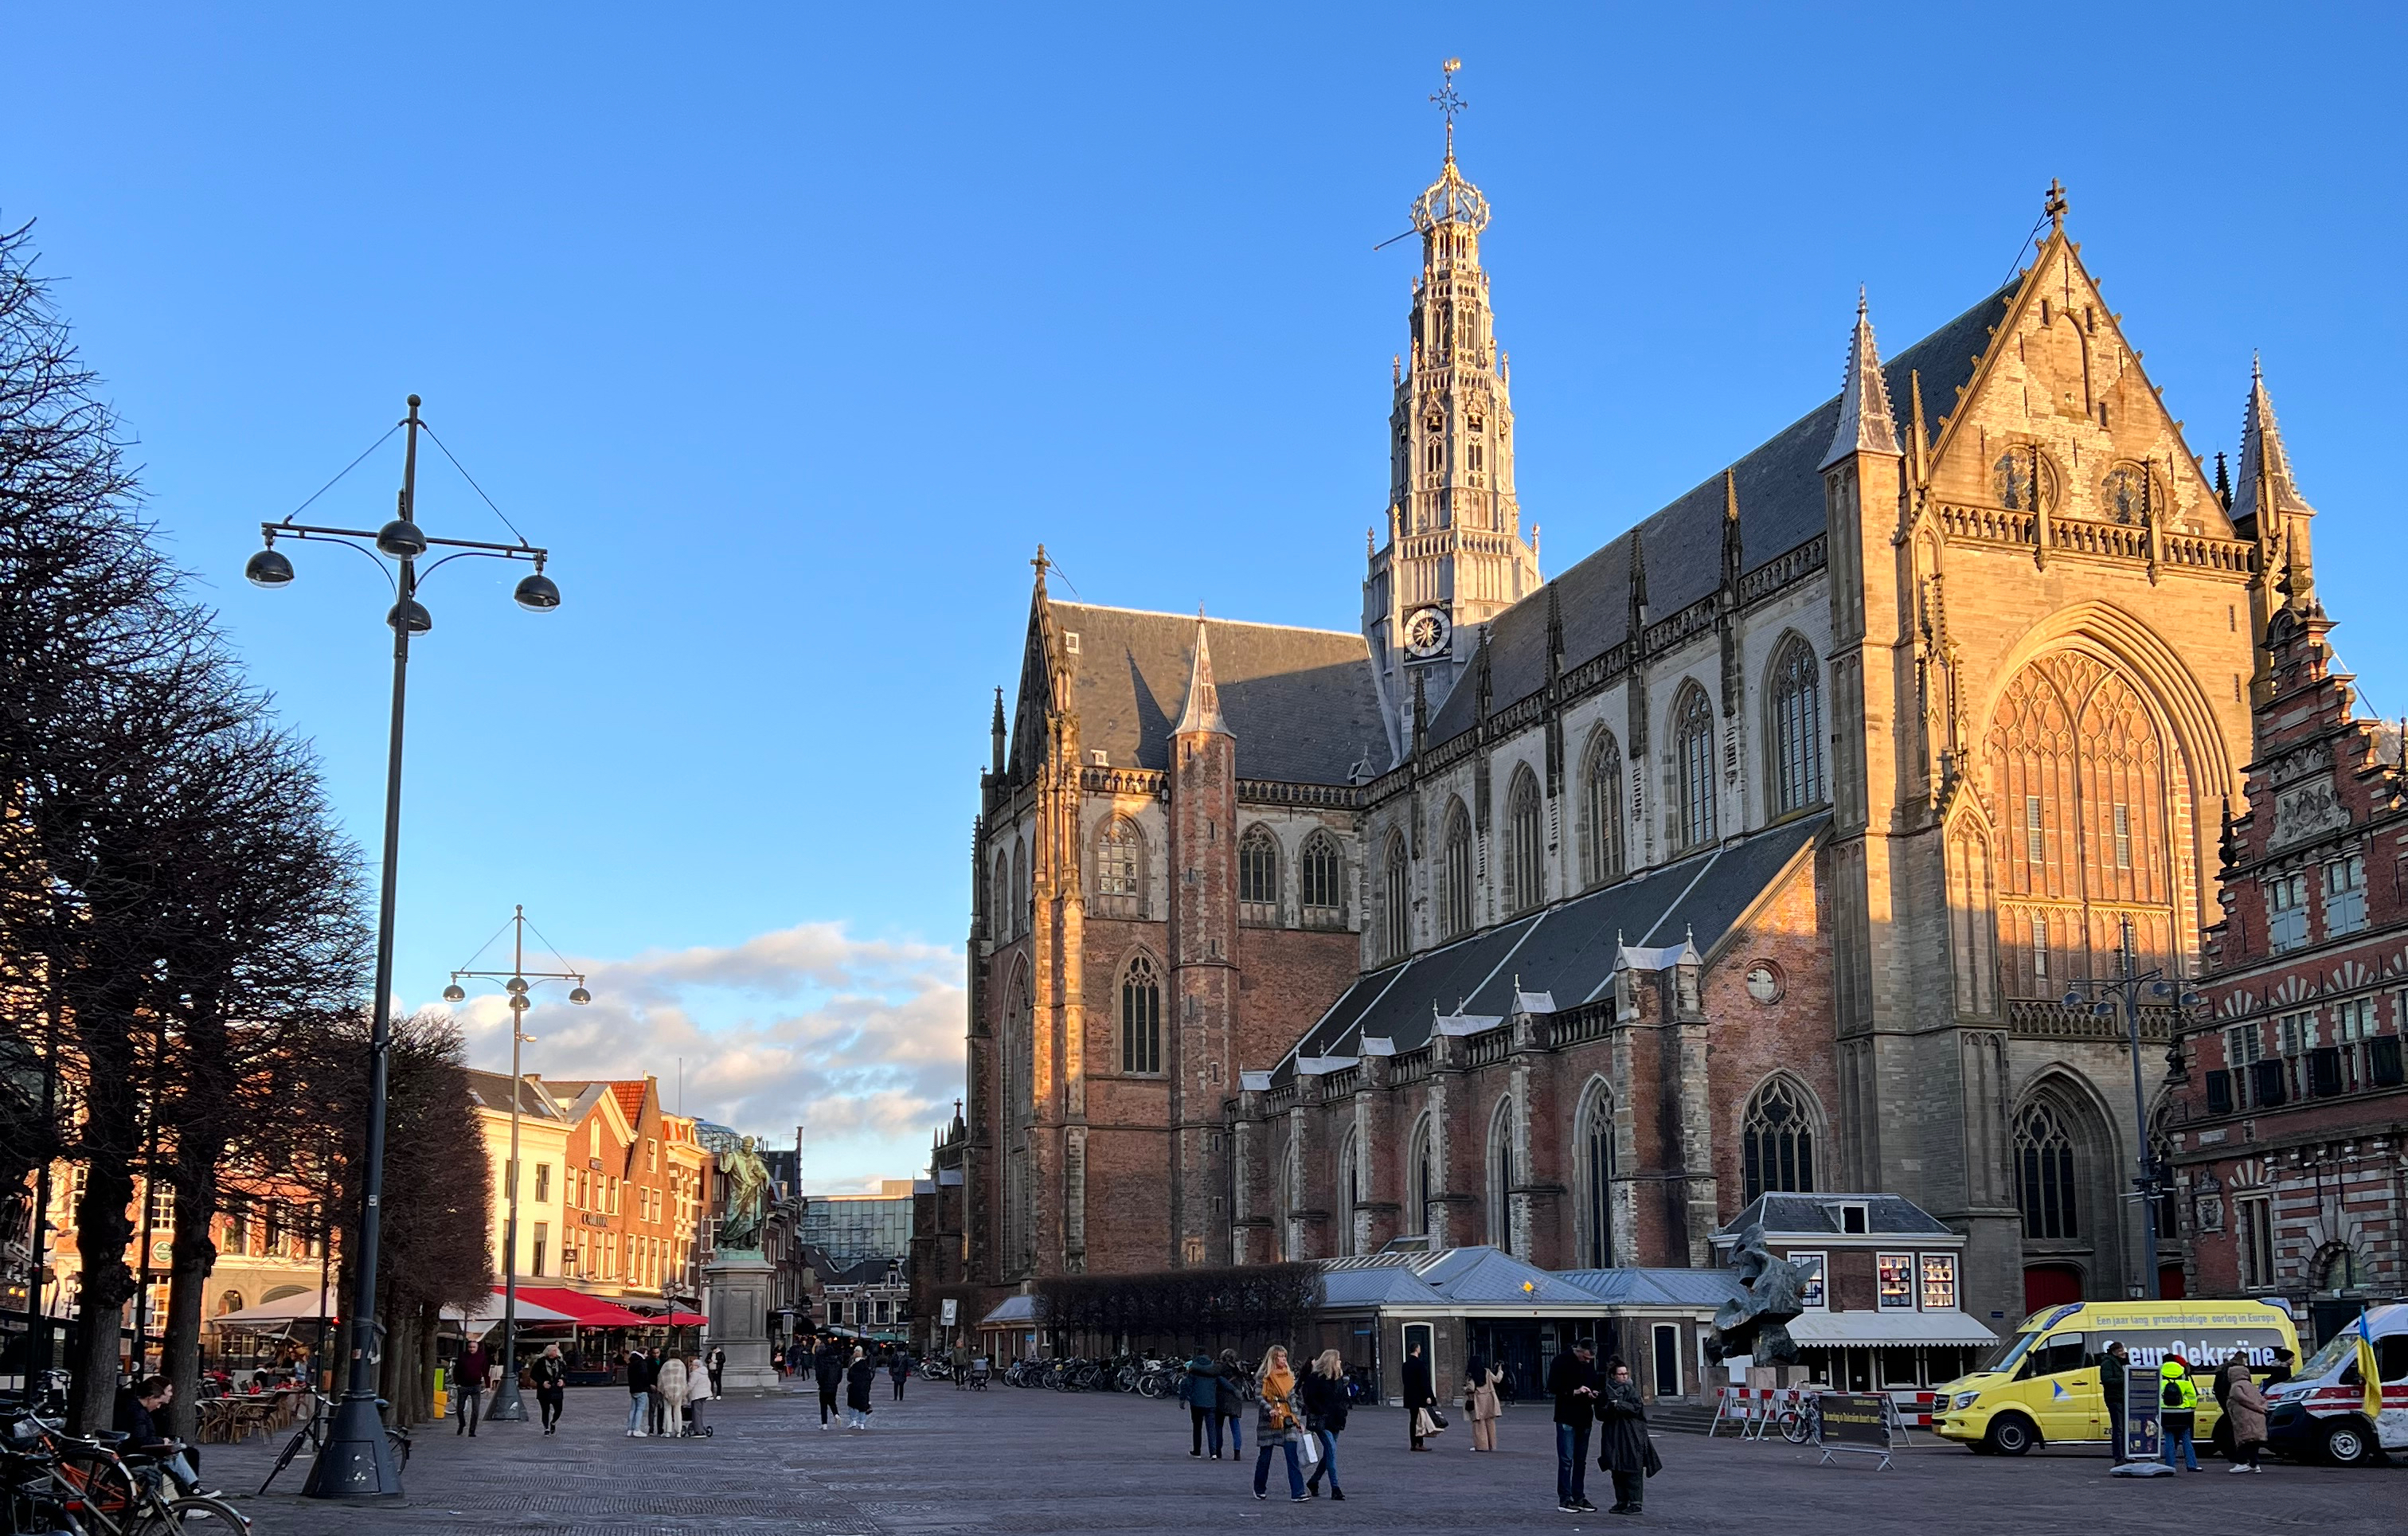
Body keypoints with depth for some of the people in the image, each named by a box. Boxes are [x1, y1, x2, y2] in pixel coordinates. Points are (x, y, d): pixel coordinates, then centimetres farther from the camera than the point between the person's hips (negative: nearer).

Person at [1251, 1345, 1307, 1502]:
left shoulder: (1289, 1376, 11)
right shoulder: (1263, 1376, -3)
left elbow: (1293, 1399, 14)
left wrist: (1299, 1420, 11)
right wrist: (1269, 1409, -24)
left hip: (1287, 1419, 3)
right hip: (1268, 1420, -3)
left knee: (1293, 1456, -8)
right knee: (1265, 1456, 8)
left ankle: (1297, 1493, -13)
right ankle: (1259, 1489, 27)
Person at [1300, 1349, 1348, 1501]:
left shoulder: (1339, 1378, 14)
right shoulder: (1315, 1378, -8)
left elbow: (1343, 1398, 21)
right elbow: (1310, 1399, -12)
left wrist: (1342, 1414, 6)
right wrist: (1323, 1412, -15)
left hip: (1335, 1422, 7)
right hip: (1321, 1421, -7)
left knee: (1328, 1454, 10)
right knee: (1331, 1450, -15)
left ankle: (1313, 1482, 27)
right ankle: (1335, 1489, -14)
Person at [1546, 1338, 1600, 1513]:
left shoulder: (1589, 1366, 10)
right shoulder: (1562, 1362, -10)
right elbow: (1552, 1388, -12)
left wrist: (1593, 1394, -1)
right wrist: (1575, 1392, -21)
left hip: (1584, 1419, 7)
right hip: (1567, 1418, -6)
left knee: (1581, 1461, 10)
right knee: (1566, 1460, -6)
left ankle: (1579, 1497, 16)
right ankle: (1564, 1499, -2)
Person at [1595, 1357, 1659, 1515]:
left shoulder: (1632, 1390, 3)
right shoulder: (1606, 1393, 9)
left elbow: (1637, 1408, -9)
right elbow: (1600, 1414, 4)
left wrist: (1619, 1405, -13)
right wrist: (1610, 1408, -14)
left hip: (1632, 1436, -3)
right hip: (1614, 1436, 3)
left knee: (1633, 1470, -5)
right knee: (1617, 1471, 6)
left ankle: (1635, 1503, -2)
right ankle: (1621, 1502, 14)